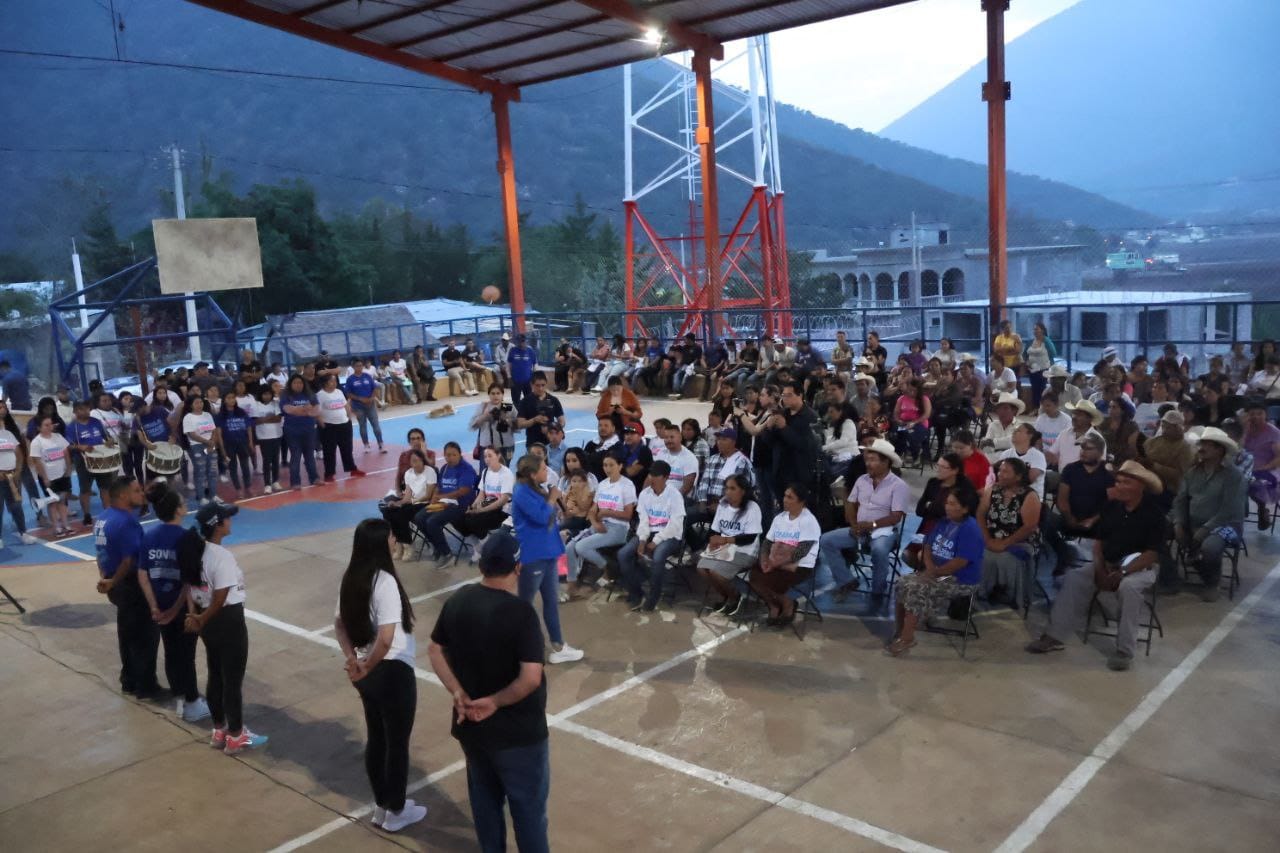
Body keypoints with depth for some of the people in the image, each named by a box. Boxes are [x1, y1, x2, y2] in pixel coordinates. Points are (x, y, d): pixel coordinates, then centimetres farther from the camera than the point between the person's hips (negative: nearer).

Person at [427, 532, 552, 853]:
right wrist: (496, 702, -16)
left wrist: (458, 692, -2)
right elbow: (531, 679, -30)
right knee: (528, 806, 11)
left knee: (484, 798, 24)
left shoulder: (457, 601, -3)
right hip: (517, 731, -6)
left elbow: (434, 650, 7)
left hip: (470, 724, 6)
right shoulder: (520, 612, -25)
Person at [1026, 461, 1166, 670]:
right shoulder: (1111, 507, 2)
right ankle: (1054, 637, -14)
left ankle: (1124, 650, -26)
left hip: (1140, 567, -5)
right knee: (1074, 578, -17)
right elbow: (1099, 541, 7)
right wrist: (1100, 568, -10)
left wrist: (1123, 572, -26)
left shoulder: (1153, 513, -13)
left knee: (1128, 587, -37)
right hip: (1108, 564, 5)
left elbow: (1152, 554, -18)